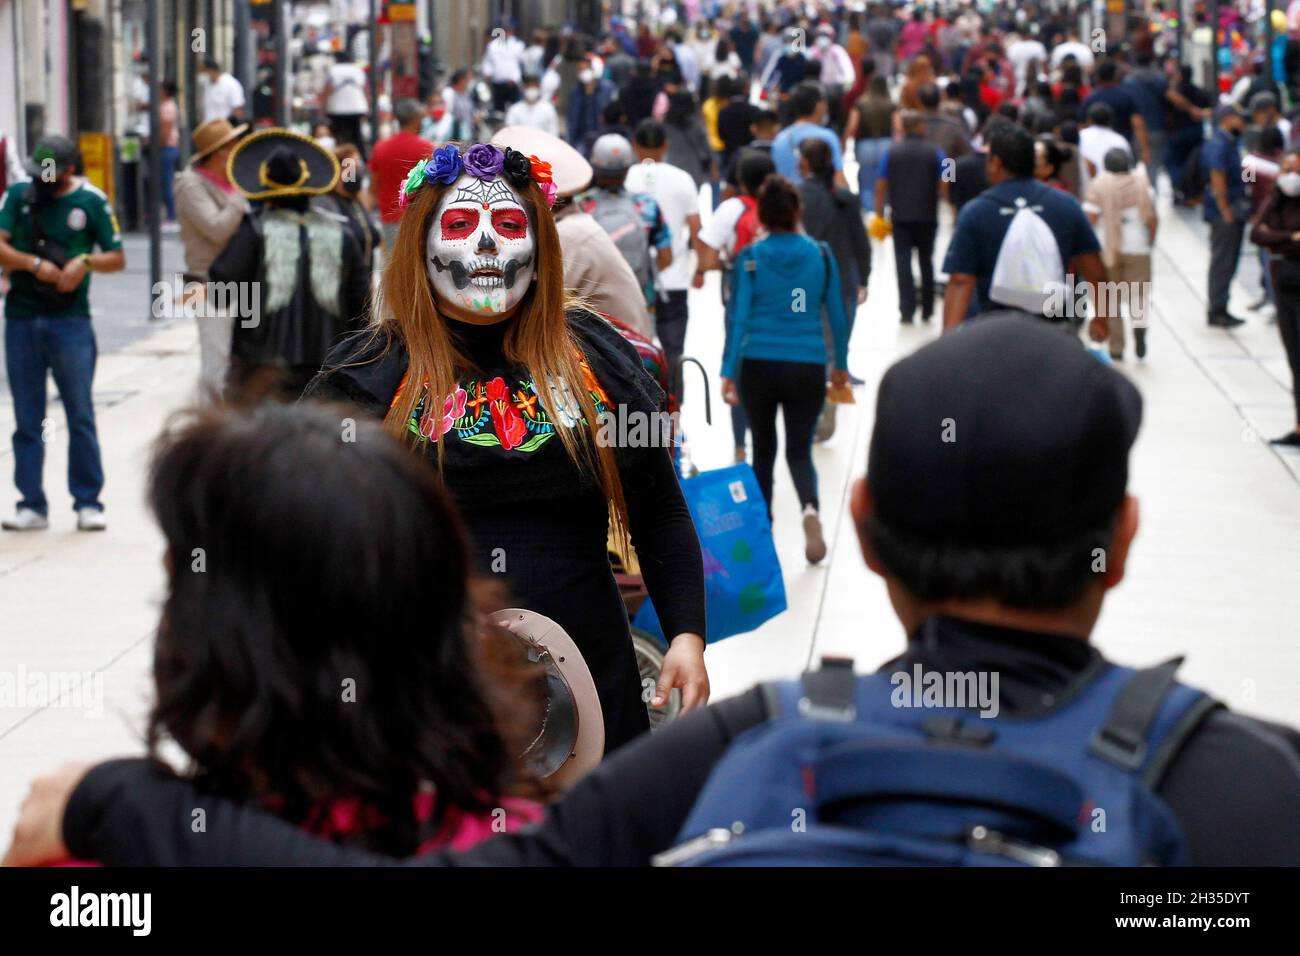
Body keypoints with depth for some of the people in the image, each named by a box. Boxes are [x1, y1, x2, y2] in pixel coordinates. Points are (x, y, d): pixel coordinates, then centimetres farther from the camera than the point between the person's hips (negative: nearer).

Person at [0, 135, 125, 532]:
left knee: (81, 416, -2)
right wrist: (34, 264, -16)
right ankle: (32, 505, 10)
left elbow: (117, 258, 4)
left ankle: (88, 503, 4)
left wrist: (85, 261, -15)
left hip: (70, 321, -2)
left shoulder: (90, 201, 1)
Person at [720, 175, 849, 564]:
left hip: (759, 366, 0)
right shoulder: (821, 254, 1)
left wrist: (728, 372, -6)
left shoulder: (750, 258, -4)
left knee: (764, 448, 16)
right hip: (808, 367, 1)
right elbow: (836, 315, 6)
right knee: (800, 449, 6)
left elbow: (740, 318, -8)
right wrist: (840, 364, 18)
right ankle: (810, 507, -24)